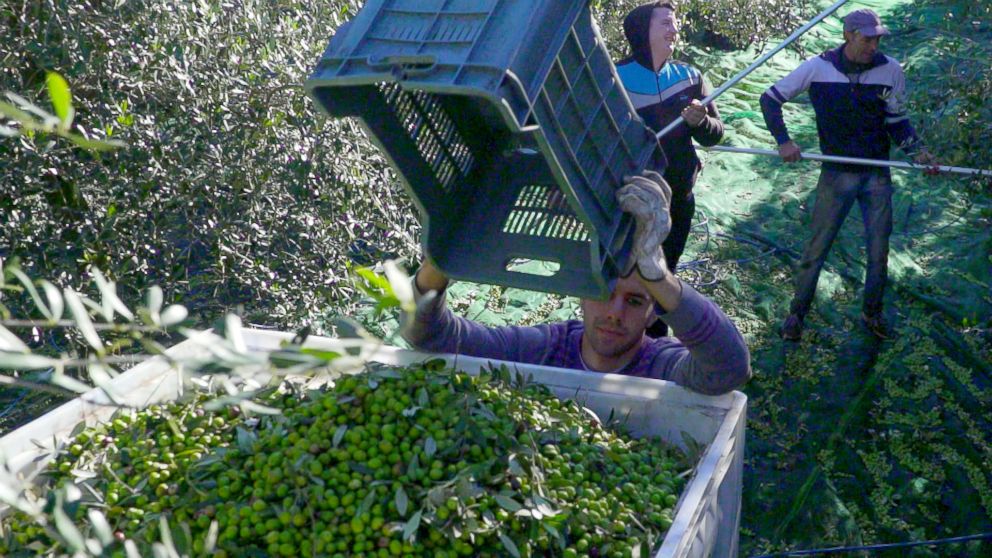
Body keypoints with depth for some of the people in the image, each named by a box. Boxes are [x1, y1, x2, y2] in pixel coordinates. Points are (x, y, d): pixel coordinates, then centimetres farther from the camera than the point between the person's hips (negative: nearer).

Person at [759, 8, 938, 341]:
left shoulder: (891, 70, -4)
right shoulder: (817, 67, -9)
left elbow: (897, 121, 7)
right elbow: (770, 99, -1)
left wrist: (916, 151, -9)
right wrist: (783, 141, -12)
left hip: (877, 176, 2)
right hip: (836, 175, -2)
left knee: (879, 253, 8)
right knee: (816, 250, 5)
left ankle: (872, 313, 29)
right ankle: (796, 314, 21)